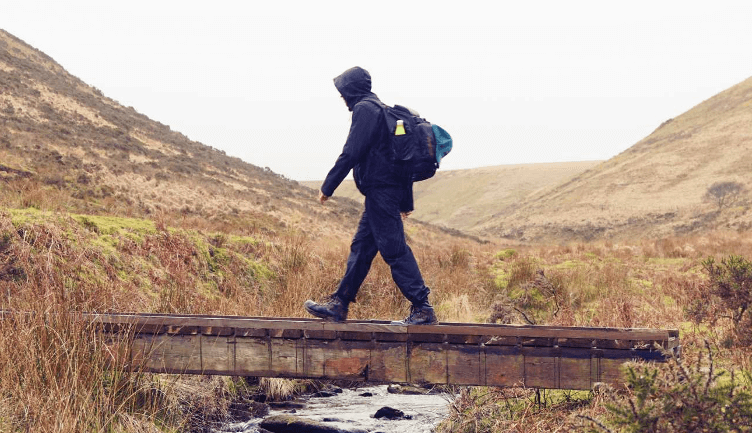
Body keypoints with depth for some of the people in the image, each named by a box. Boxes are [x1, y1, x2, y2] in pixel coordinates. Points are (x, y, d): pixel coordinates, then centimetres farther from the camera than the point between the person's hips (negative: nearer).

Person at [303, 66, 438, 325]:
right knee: (361, 247, 11)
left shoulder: (364, 109, -8)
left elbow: (351, 153, -16)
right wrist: (407, 202, 24)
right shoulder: (383, 110, 22)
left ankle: (422, 309, -9)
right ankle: (338, 305, 16)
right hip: (393, 186, 10)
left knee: (394, 249, -9)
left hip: (379, 189, -10)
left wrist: (328, 187, -9)